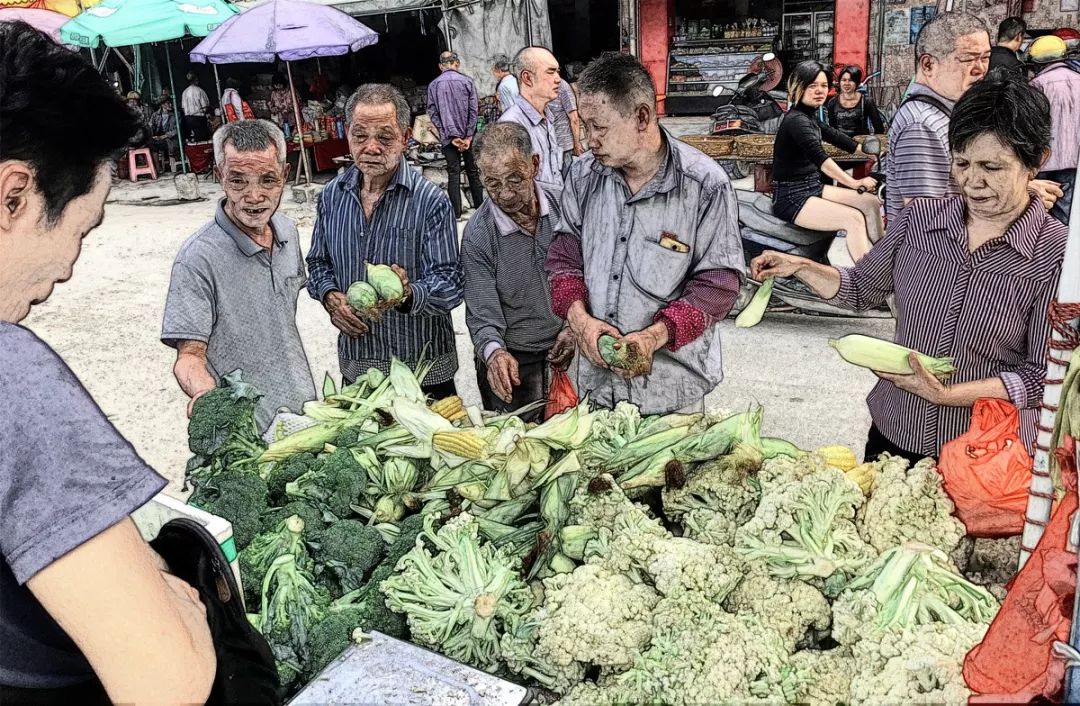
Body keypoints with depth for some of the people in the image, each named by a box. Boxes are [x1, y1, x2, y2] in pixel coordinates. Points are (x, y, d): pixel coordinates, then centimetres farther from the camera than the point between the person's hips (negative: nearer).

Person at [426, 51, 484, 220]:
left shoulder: (433, 85, 2)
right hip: (467, 134, 0)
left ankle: (456, 212, 1)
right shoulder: (467, 81, -2)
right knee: (473, 171, 11)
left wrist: (451, 136, -7)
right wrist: (468, 136, -7)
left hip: (448, 136, 0)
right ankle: (479, 206, 19)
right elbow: (474, 110, -7)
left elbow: (433, 113, -4)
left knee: (453, 173, 3)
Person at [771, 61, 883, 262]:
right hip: (791, 197, -10)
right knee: (854, 219, -23)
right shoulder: (796, 120, -18)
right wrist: (853, 183, -41)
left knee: (871, 203, 2)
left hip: (813, 188, 10)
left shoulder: (809, 117, 13)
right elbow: (819, 158, -32)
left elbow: (833, 135, 29)